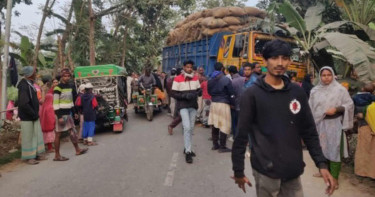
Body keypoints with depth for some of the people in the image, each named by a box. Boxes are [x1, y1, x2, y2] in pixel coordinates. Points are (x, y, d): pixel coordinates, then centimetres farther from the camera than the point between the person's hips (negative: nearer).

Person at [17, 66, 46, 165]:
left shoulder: (30, 84, 11)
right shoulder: (24, 86, -18)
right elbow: (24, 104, -25)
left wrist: (36, 113, 10)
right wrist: (34, 114, -18)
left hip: (34, 115, 9)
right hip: (27, 117, -9)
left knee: (37, 135, 13)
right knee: (28, 137, 2)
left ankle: (37, 154, 25)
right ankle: (28, 157, 14)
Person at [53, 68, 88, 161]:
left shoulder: (70, 87, 12)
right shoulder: (58, 88, -13)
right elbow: (55, 103, -16)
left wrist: (74, 112, 19)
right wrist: (59, 117, -21)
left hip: (68, 114, 8)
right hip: (61, 114, -8)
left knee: (72, 132, 13)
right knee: (58, 134, 0)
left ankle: (77, 150, 23)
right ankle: (57, 156, 8)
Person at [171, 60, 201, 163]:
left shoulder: (195, 78, 8)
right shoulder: (178, 79, -6)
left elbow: (199, 90, 12)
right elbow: (173, 93, -8)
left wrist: (197, 93, -12)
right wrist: (185, 95, -22)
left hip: (193, 106, 6)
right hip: (183, 106, -5)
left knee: (191, 128, 13)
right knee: (187, 127, -15)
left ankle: (187, 148, 30)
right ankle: (188, 152, -7)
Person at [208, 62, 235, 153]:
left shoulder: (210, 80, 7)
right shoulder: (226, 80, -11)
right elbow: (231, 94, -9)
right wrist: (232, 104, 3)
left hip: (213, 103, 7)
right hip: (223, 104, -6)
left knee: (214, 125, 12)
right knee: (224, 126, 0)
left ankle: (215, 144, 21)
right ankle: (222, 147, 3)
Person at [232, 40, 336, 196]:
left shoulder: (297, 93, 5)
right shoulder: (252, 94, -9)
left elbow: (309, 131, 9)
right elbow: (241, 135, -7)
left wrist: (322, 164, 1)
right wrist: (238, 171, -5)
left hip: (293, 171, 4)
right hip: (266, 171, -4)